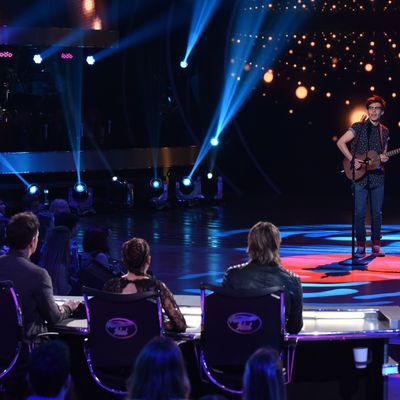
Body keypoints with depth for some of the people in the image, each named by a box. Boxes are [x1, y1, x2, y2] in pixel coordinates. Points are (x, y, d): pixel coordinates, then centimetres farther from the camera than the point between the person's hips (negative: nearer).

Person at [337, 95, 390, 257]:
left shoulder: (384, 131, 11)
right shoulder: (359, 127, -3)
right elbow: (340, 142, -7)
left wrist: (384, 158, -3)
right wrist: (352, 160, -14)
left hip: (377, 176, 4)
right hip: (360, 176, -4)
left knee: (377, 213, 5)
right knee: (360, 212, -4)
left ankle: (376, 246, 14)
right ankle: (361, 246, 4)